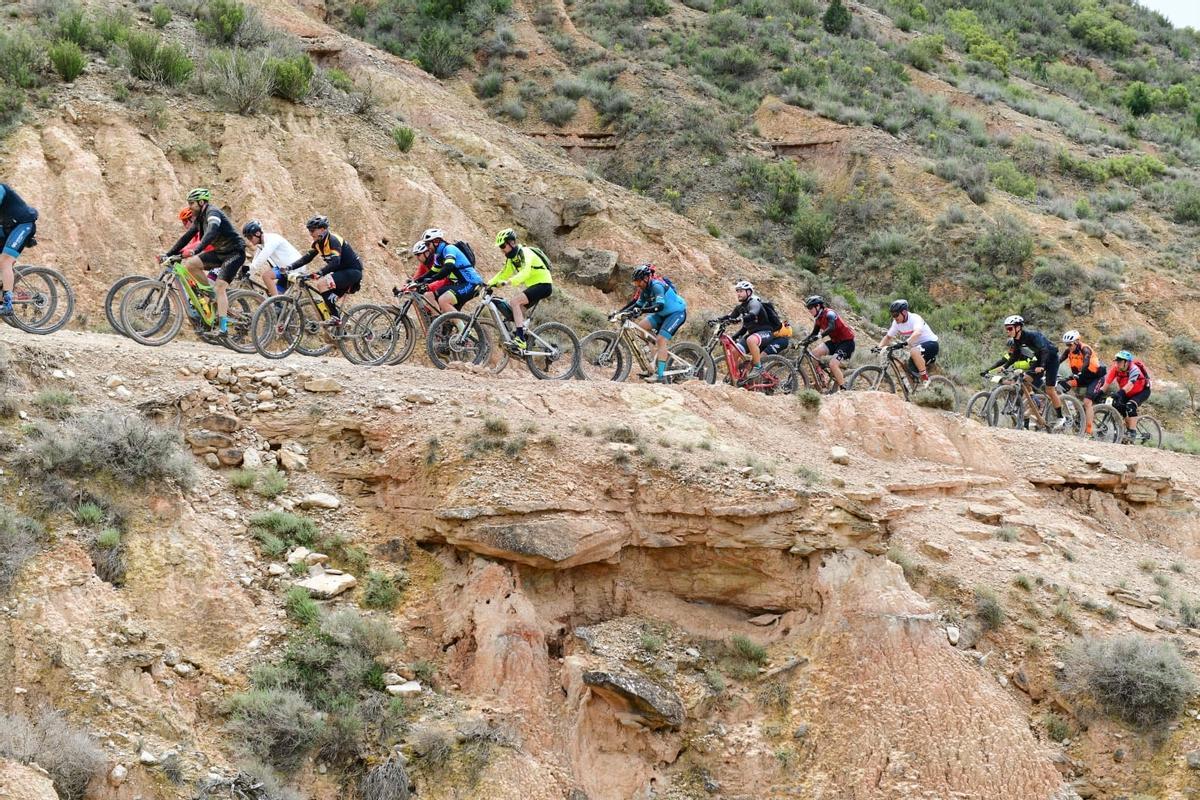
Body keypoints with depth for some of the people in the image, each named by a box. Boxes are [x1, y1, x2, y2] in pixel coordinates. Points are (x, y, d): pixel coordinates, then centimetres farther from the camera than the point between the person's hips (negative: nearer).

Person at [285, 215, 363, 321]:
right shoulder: (317, 243, 5)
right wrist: (290, 267, -10)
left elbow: (335, 262, -35)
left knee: (322, 283, -25)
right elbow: (307, 258, 4)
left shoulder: (333, 240, -22)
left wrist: (320, 273, -48)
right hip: (341, 271, 10)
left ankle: (336, 316, -19)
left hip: (353, 271, -10)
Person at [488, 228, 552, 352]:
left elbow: (525, 272, -35)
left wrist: (508, 282, -48)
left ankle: (520, 339, -30)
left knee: (514, 301, -24)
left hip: (543, 285, -10)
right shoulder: (511, 258, 11)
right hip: (533, 286, 10)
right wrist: (489, 283, 2)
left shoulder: (524, 253, -19)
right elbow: (503, 274, 17)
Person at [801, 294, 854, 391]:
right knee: (815, 353, -5)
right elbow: (814, 333, 13)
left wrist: (819, 336, -50)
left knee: (833, 364, -24)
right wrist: (803, 341, -2)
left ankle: (844, 389, -13)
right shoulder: (818, 319, 6)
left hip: (847, 342, -9)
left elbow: (831, 327, -38)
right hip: (835, 342, 9)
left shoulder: (829, 314, -20)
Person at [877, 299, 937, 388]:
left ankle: (925, 379, -25)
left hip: (931, 344, -8)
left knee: (914, 351, -36)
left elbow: (917, 333, -44)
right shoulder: (897, 323, -2)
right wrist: (879, 347, -11)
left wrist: (906, 342, -58)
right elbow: (888, 337, 7)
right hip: (917, 346, 8)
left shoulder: (915, 318, -24)